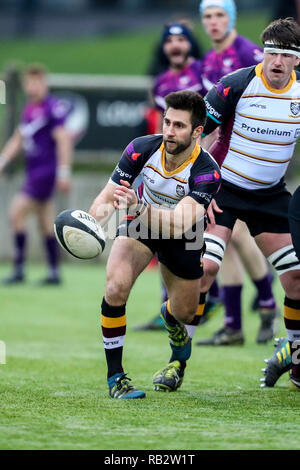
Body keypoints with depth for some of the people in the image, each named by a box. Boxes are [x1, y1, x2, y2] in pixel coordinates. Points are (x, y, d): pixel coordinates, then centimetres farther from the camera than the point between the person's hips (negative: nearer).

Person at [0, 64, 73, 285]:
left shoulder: (53, 107, -12)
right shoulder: (30, 109, 14)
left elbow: (63, 140, -15)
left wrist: (63, 173, -18)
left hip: (46, 171, -9)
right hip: (34, 172, 9)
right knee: (46, 223, 9)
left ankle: (19, 269, -10)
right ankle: (54, 272, 13)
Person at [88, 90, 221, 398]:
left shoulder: (207, 173, -34)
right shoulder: (142, 148, -26)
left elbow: (180, 223, -46)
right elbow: (107, 198, -21)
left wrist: (139, 207, -62)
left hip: (182, 239, 0)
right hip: (140, 225, 0)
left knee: (185, 314, 13)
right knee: (116, 287, -26)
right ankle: (115, 377, -12)